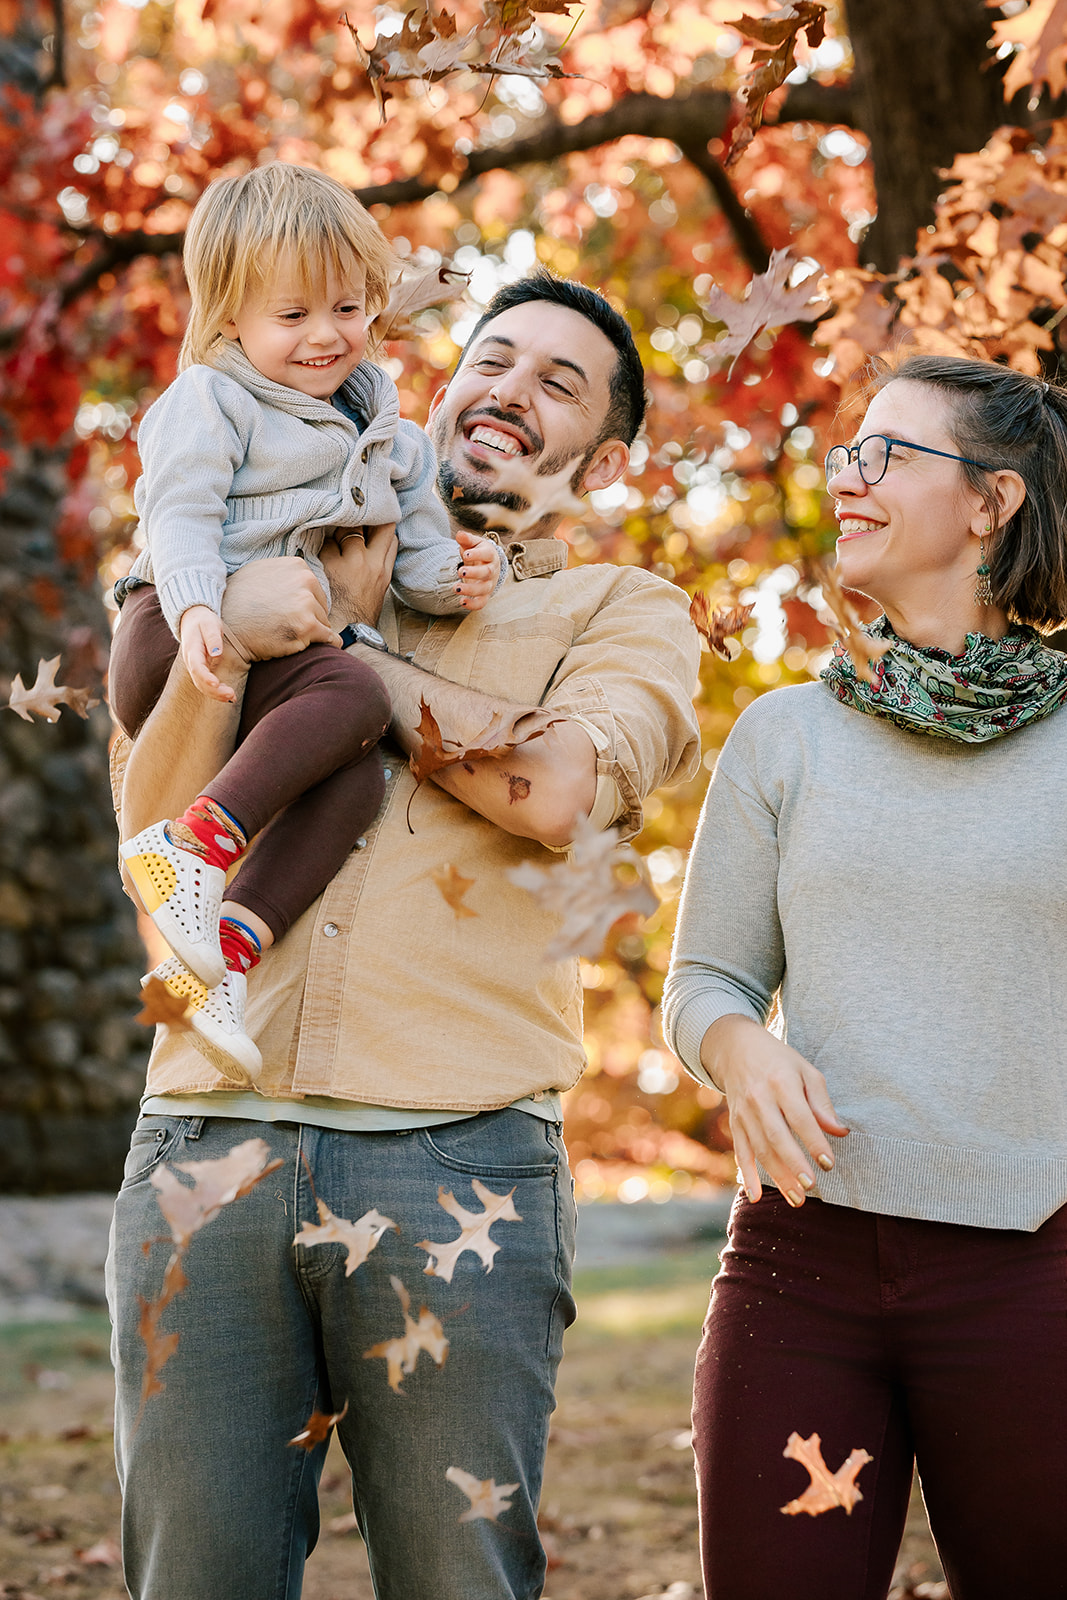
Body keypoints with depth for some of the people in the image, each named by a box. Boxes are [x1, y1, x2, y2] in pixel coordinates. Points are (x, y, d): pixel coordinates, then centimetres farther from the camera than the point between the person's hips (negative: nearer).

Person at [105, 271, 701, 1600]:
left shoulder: (622, 614, 14)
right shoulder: (297, 570, 21)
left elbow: (555, 789, -9)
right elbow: (152, 821, 9)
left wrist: (335, 645, 0)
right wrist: (226, 631, -6)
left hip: (455, 1161, -2)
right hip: (208, 1135, 2)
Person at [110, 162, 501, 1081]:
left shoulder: (381, 432, 24)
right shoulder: (210, 400, 2)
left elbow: (411, 547, 23)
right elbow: (182, 513, -11)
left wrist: (450, 577, -2)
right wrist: (197, 611, -30)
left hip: (279, 648, 6)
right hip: (177, 637, -6)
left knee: (358, 771, -24)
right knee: (353, 695, -31)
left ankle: (230, 949, -33)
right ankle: (194, 843, -35)